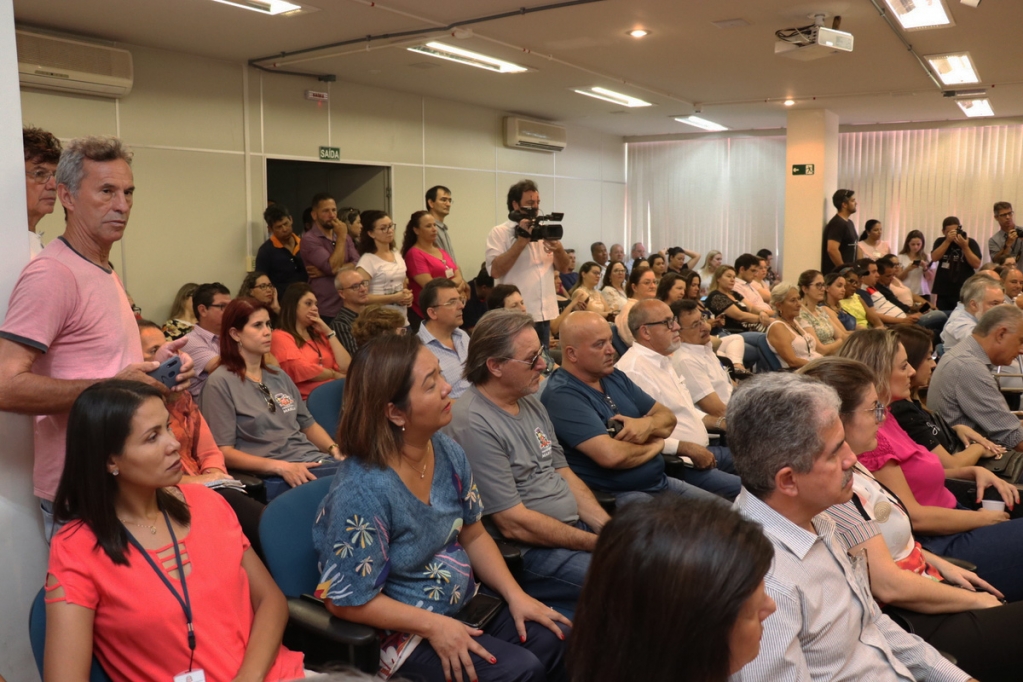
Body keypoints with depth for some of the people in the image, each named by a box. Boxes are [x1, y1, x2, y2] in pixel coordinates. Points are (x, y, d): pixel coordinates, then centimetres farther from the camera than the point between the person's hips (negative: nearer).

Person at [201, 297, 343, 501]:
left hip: (315, 462, 7)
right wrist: (280, 466, -17)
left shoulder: (279, 377, 18)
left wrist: (335, 449, 3)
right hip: (273, 477, -7)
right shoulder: (221, 382, -1)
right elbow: (224, 452, -6)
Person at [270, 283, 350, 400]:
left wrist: (329, 332, 8)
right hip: (306, 400, -6)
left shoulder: (318, 335, 21)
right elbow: (304, 370, -12)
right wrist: (335, 375, 3)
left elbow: (346, 367, 9)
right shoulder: (280, 337, 3)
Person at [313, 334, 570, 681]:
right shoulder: (363, 491, -29)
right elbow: (346, 600, -20)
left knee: (558, 640, -5)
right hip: (402, 630, -7)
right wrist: (432, 625, -22)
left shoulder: (448, 452, -6)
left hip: (465, 603, 7)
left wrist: (516, 595, -6)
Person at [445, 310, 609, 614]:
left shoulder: (530, 401, 10)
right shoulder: (472, 424, -20)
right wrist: (598, 544, -15)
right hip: (529, 553, -9)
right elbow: (514, 524, -20)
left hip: (579, 527, 9)